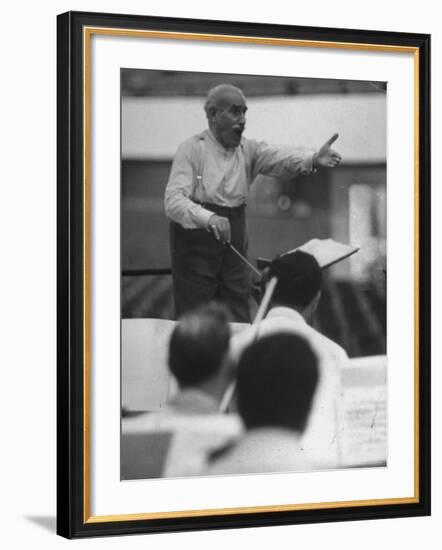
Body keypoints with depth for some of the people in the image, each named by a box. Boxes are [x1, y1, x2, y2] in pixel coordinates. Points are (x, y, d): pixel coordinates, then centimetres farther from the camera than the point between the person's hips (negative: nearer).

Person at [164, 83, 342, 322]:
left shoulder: (248, 149, 5)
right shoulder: (192, 149, -8)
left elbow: (279, 157, -14)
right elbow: (173, 200, -19)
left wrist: (313, 159, -36)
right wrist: (208, 219, -37)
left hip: (234, 241, 5)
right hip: (196, 243, -5)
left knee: (239, 323, 7)